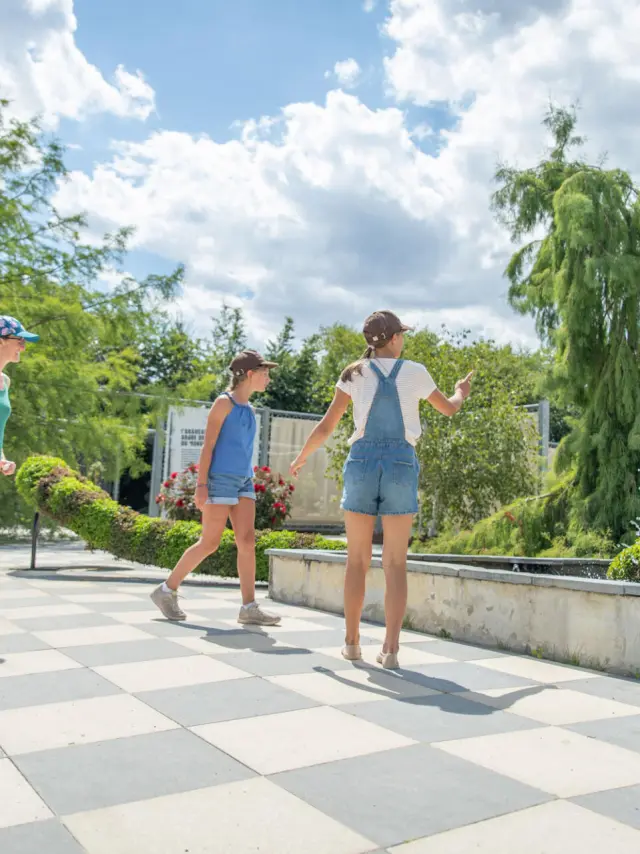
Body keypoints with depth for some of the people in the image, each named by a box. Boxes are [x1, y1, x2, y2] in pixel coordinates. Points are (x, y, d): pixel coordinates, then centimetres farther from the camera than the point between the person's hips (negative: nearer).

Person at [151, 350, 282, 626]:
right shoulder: (224, 402, -6)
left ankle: (249, 608, -4)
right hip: (220, 479, -7)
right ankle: (167, 590, 11)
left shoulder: (248, 409, 16)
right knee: (210, 543, -5)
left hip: (243, 481, 7)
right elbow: (207, 446, -10)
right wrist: (201, 485, -16)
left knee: (247, 541, -4)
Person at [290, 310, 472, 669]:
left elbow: (326, 427, 2)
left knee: (358, 560, 10)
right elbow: (448, 408, 19)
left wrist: (301, 459, 19)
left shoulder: (355, 374, 3)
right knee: (396, 564, 2)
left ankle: (352, 642, 15)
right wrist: (461, 392, 42)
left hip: (362, 463, 1)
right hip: (401, 467, -1)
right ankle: (391, 649, -1)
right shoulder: (415, 372, 2)